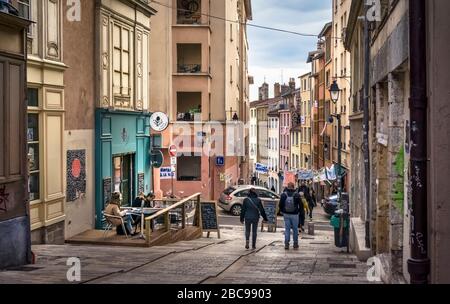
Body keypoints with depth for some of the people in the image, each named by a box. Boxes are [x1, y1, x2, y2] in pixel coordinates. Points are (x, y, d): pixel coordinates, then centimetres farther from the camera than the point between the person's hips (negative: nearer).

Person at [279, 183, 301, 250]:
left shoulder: (283, 195, -3)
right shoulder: (297, 195, -8)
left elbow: (280, 205, 1)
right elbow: (300, 205, -4)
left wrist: (283, 212, 16)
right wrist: (298, 211, 13)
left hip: (286, 214, 2)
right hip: (294, 215, -1)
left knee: (287, 229, 6)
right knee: (295, 229, 9)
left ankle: (286, 244, 1)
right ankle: (295, 244, 14)